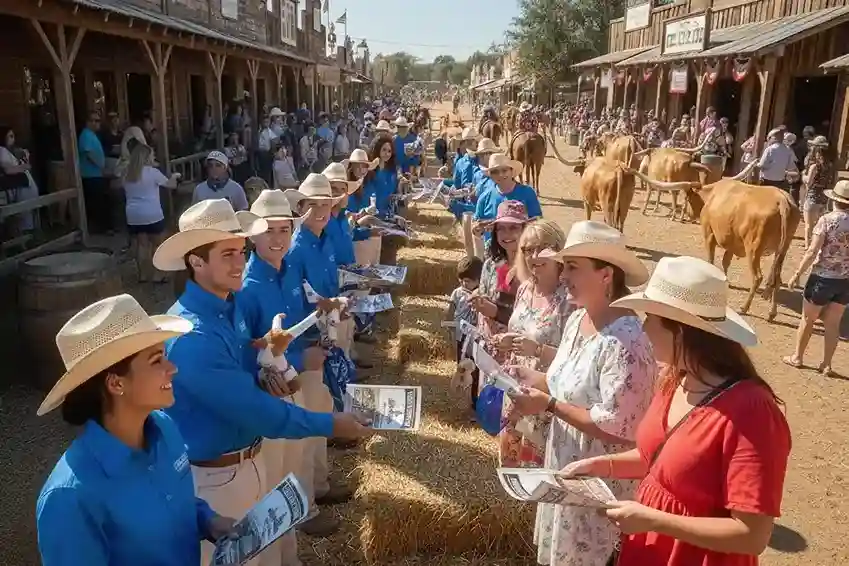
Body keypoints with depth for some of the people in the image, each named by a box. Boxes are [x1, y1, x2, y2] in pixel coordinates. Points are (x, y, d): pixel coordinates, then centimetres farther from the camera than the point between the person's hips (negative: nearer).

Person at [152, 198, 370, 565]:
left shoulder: (230, 306, -1)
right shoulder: (191, 336, -30)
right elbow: (254, 411, -27)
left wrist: (265, 380, -8)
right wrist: (329, 424, -20)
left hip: (250, 460, 8)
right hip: (213, 475, -8)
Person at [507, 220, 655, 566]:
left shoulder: (625, 341, -28)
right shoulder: (577, 319, 0)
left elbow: (616, 429, -28)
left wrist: (548, 405, -23)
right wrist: (533, 378, -4)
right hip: (566, 462, 8)